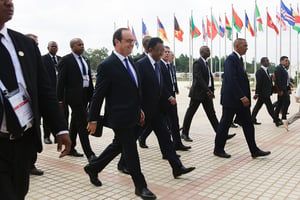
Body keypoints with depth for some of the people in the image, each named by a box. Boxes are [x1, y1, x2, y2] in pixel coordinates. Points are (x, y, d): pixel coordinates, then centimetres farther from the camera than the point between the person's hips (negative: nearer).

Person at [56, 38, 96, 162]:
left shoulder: (85, 61, 16)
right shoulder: (66, 60, -6)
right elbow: (61, 81, -8)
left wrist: (92, 96, 12)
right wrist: (60, 100, -12)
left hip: (85, 95, 7)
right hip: (74, 95, -7)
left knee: (75, 123, 15)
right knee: (83, 124, -9)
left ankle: (70, 148, 28)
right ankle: (89, 154, -7)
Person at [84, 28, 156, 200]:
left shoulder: (130, 61, 9)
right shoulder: (107, 66, -15)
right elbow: (98, 95, -12)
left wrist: (139, 109, 17)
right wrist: (93, 119, -9)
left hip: (133, 116, 9)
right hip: (120, 118, -8)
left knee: (118, 146, 21)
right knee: (131, 153, 3)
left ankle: (93, 168, 40)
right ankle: (140, 186, 20)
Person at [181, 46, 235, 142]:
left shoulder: (206, 63, 14)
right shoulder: (197, 63, -14)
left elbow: (210, 77, 15)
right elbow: (199, 78, -23)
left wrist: (211, 90, 8)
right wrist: (208, 90, -28)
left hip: (206, 93, 8)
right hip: (198, 92, -8)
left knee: (211, 114, 5)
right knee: (190, 113, 4)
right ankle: (184, 133, 17)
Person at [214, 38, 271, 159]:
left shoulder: (239, 59, 14)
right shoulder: (231, 59, -15)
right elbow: (231, 80, -24)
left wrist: (245, 96, 8)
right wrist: (242, 97, -23)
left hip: (241, 99, 9)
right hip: (231, 99, -9)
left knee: (248, 125, 9)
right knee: (225, 124, 4)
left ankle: (254, 150, 15)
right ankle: (218, 149, 17)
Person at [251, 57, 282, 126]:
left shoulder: (266, 71, 14)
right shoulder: (259, 72, -15)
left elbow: (269, 82, 15)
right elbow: (258, 83, -18)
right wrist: (257, 93, -19)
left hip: (266, 93, 10)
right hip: (263, 93, -10)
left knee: (258, 106, 12)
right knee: (270, 107, -2)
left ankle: (253, 120, 18)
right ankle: (276, 121, 5)